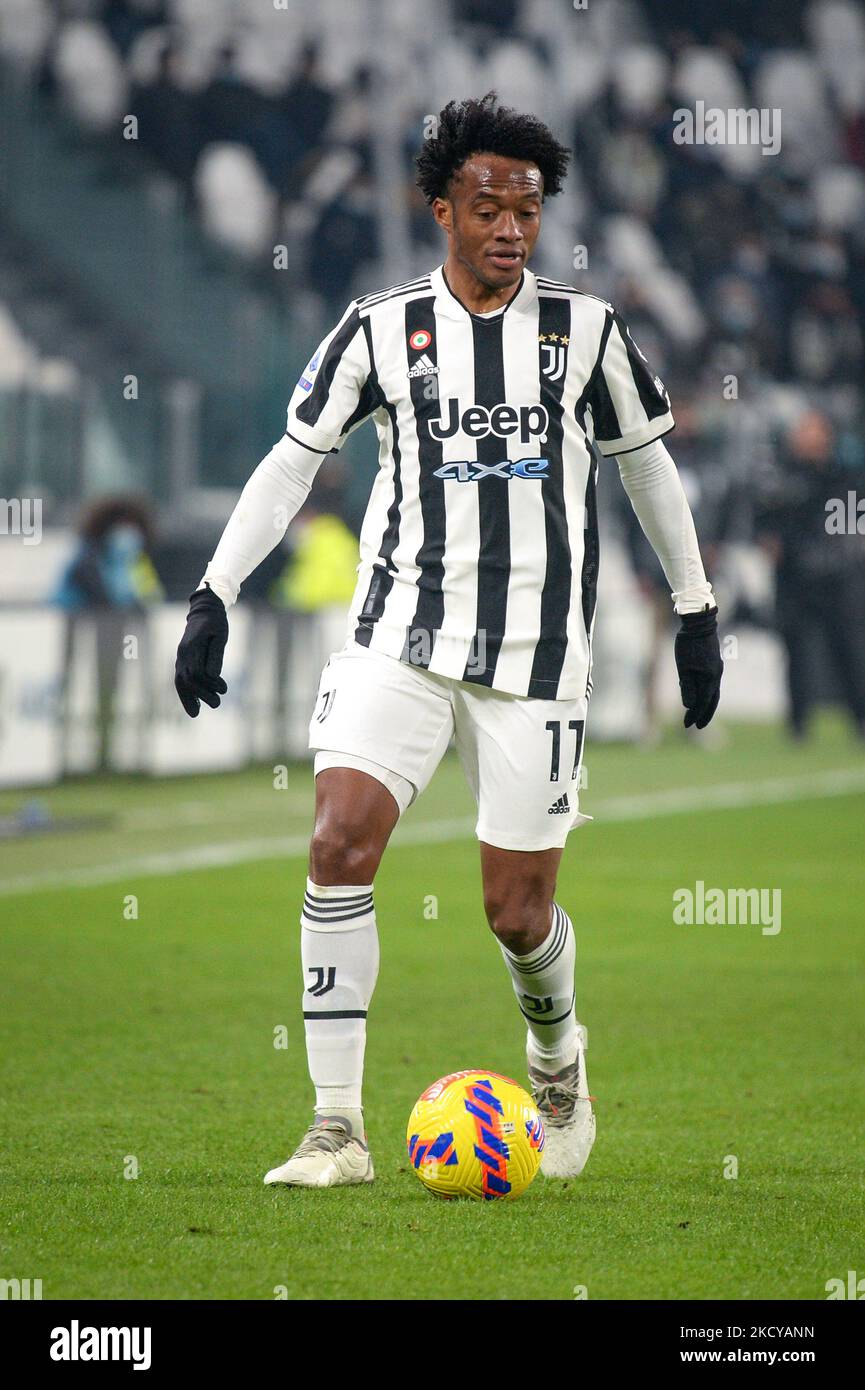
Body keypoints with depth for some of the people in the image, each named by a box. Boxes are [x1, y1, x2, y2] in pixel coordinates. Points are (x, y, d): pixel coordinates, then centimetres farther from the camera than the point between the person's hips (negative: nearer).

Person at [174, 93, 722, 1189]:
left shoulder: (585, 329, 3)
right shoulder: (381, 329, 1)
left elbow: (646, 465, 15)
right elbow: (291, 462, 6)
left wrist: (696, 612, 17)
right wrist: (212, 597, 0)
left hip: (536, 657, 0)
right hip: (400, 635, 0)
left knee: (518, 911, 0)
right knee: (340, 843, -19)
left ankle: (555, 1049, 36)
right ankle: (337, 1129, -15)